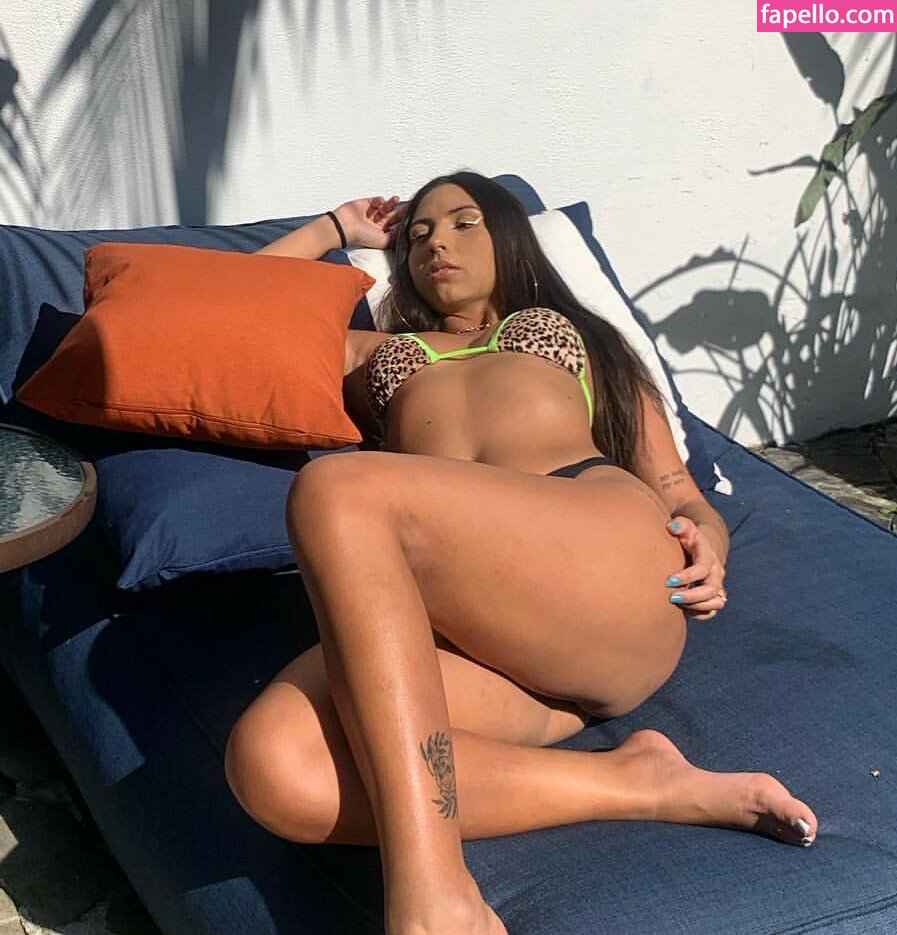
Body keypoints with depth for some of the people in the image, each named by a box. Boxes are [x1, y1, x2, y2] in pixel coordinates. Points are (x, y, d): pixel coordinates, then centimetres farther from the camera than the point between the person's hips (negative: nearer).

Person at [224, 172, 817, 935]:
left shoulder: (579, 335, 35)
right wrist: (337, 229, 51)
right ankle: (636, 782, -26)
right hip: (462, 630, 2)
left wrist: (705, 549, 2)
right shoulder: (381, 356, 41)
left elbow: (685, 500, 26)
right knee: (274, 763, -32)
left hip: (607, 545, -1)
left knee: (336, 492, -31)